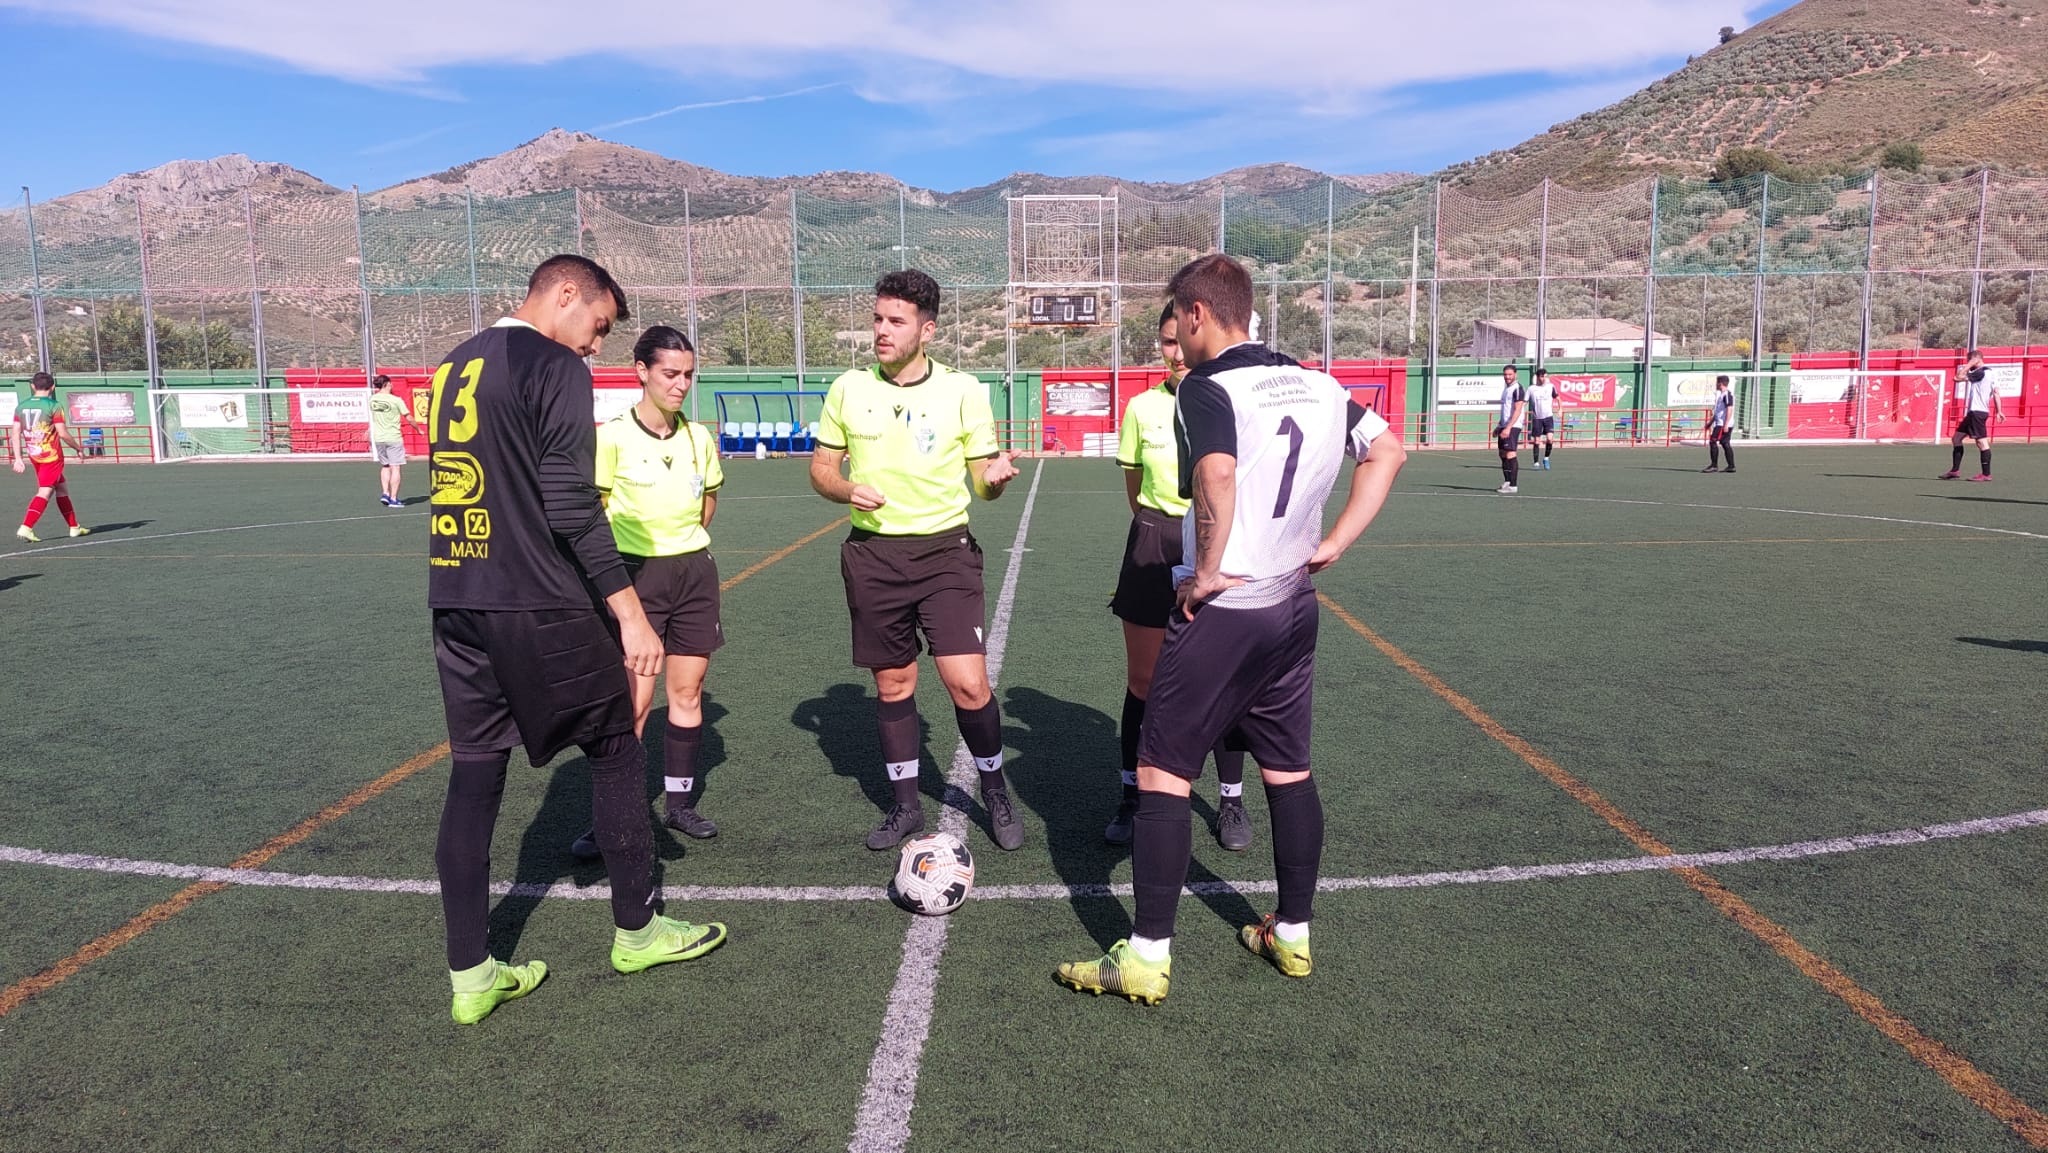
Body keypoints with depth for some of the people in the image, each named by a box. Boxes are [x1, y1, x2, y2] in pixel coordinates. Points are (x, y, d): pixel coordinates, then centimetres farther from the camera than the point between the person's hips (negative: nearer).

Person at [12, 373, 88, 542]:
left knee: (61, 489, 16)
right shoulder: (54, 406, -10)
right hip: (52, 455, -6)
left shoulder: (21, 407, 7)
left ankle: (74, 527, 22)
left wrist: (18, 458, 6)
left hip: (34, 456, 7)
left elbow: (15, 433, 4)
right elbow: (63, 433, -14)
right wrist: (78, 448, 2)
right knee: (45, 492, -6)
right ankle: (26, 528, -18)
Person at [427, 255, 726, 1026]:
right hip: (538, 607, -7)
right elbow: (571, 507, -18)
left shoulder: (456, 367, 16)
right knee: (614, 750, 9)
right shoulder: (555, 368, -10)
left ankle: (470, 975, 16)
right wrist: (631, 613, -15)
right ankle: (636, 931, 21)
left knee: (475, 774, 10)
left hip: (454, 605, 8)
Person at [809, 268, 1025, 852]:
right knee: (893, 683, 10)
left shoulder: (964, 391, -2)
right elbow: (821, 467, 10)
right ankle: (906, 806, 27)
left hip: (946, 550, -2)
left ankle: (995, 791, 16)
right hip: (873, 554, 2)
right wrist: (847, 489, -12)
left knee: (968, 683, -10)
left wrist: (994, 477, -22)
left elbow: (982, 480, 2)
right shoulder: (848, 389, 2)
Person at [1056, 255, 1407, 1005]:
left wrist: (1207, 572, -19)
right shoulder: (1316, 385, 10)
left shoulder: (1206, 387, -13)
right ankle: (1292, 935, 28)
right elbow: (1388, 450, 15)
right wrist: (1334, 543, 9)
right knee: (1289, 772, 16)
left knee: (1162, 773, 2)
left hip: (1222, 608, -7)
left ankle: (1146, 957, 6)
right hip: (1295, 605, 8)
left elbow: (1218, 472, -31)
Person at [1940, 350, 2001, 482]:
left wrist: (1970, 364, -5)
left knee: (1982, 441, -9)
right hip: (1972, 413, 11)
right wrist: (1998, 411, 15)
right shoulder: (1988, 373, 17)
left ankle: (1986, 475, -9)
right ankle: (1955, 470, 16)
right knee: (1957, 438, 14)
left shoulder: (1981, 372, -11)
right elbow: (1996, 392, 16)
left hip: (1977, 412, -11)